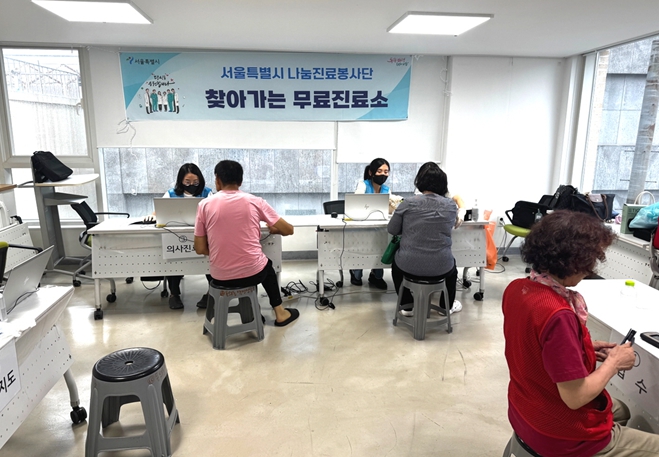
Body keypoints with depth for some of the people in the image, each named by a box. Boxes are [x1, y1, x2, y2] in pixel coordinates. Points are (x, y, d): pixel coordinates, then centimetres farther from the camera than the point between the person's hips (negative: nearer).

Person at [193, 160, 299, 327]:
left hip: (221, 277, 1)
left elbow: (200, 249, 0)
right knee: (267, 265, 35)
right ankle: (279, 313, 38)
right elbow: (288, 230, 2)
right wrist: (274, 230, 24)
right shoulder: (255, 201, -3)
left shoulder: (205, 205, -2)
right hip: (252, 273, -1)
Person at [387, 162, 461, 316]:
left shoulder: (407, 203, -9)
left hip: (409, 267, -1)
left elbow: (392, 230, 2)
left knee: (397, 261, 35)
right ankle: (447, 306, 45)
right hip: (440, 269, 1)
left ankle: (407, 306, 35)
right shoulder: (451, 205, -2)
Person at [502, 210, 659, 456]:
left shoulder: (516, 288, -8)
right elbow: (575, 397, -26)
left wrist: (585, 348, 3)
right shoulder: (558, 315, -34)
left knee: (619, 410, 32)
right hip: (560, 435, -9)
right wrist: (614, 362, -12)